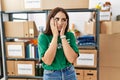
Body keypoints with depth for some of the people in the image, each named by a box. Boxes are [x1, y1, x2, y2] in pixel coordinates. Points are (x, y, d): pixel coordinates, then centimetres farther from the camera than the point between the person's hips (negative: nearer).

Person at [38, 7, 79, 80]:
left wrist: (62, 36, -19)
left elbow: (72, 59, -19)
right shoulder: (43, 37, -11)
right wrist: (55, 35, -21)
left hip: (69, 74, 2)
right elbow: (48, 61, -23)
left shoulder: (70, 35, -7)